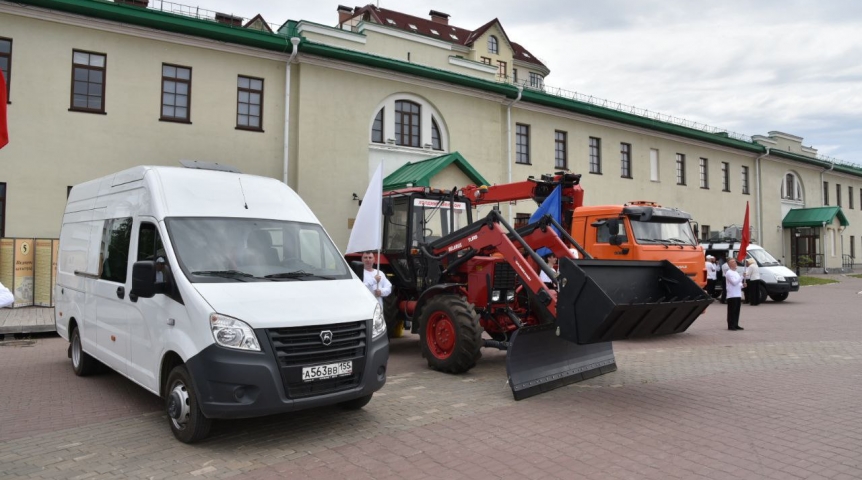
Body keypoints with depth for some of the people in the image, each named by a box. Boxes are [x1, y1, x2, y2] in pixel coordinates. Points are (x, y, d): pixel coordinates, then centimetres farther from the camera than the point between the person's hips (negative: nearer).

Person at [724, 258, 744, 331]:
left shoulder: (736, 273, 19)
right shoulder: (729, 273, -9)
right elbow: (734, 282, -18)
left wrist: (742, 285, 4)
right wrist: (742, 277, -18)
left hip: (738, 295, 9)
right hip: (732, 295, -9)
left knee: (737, 311, 10)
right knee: (732, 311, -7)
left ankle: (736, 325, 16)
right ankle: (731, 325, -5)